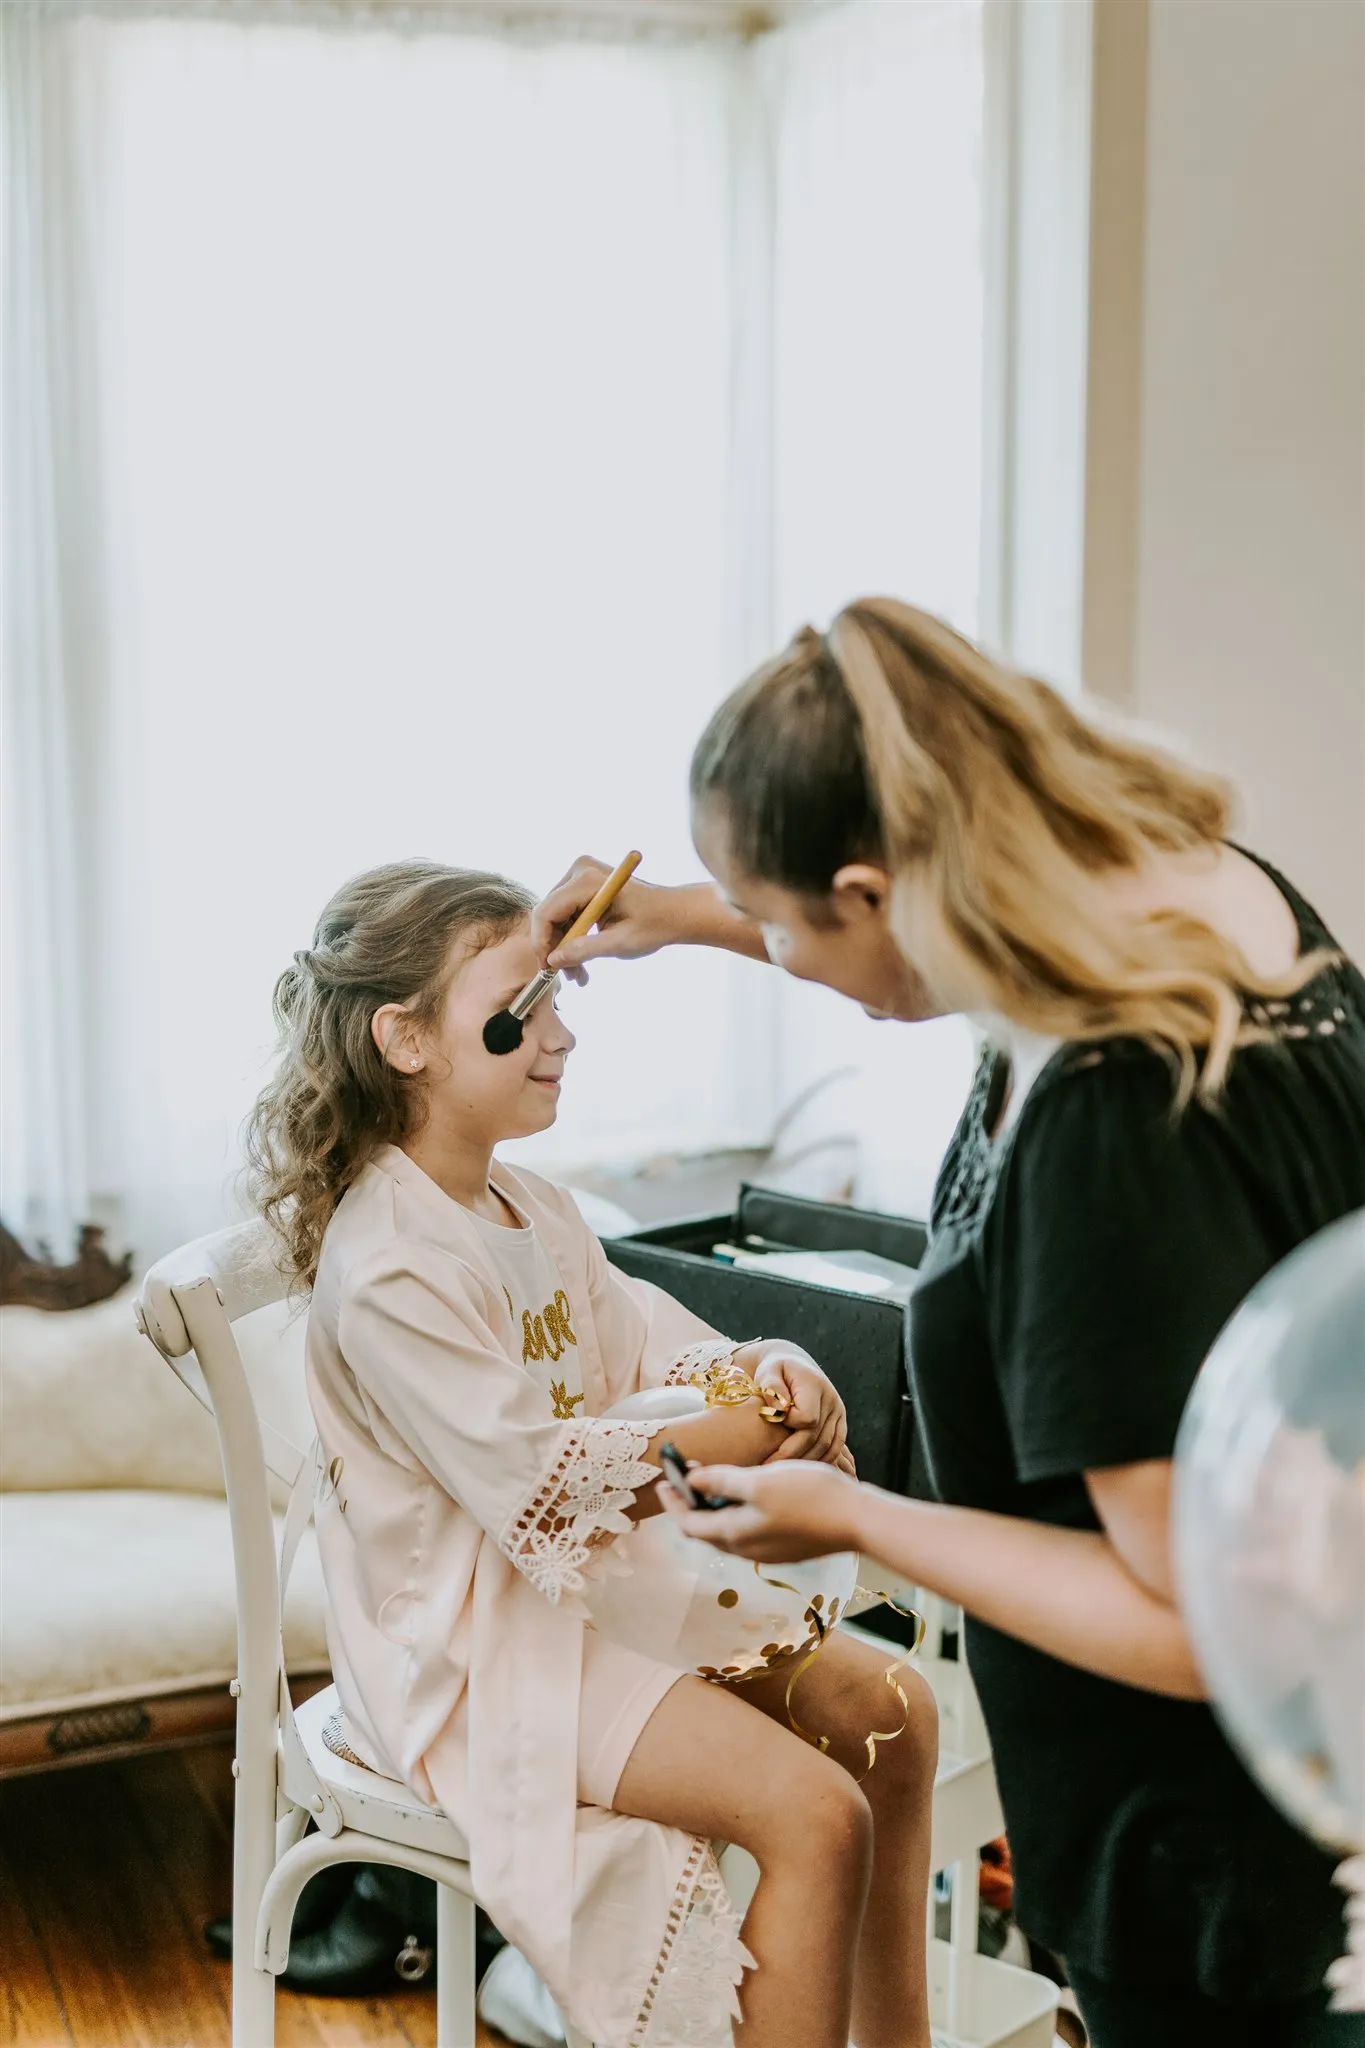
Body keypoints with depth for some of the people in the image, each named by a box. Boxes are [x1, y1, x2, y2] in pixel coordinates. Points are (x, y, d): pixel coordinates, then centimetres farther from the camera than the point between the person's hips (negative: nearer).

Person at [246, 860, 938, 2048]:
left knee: (888, 1711, 5)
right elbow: (541, 1485, -24)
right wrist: (743, 1440, -21)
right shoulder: (385, 1267, -22)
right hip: (480, 1650, -10)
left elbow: (652, 1345, 6)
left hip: (604, 1581, 10)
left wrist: (774, 1371, -16)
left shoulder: (533, 1210, 9)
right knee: (815, 1813, -20)